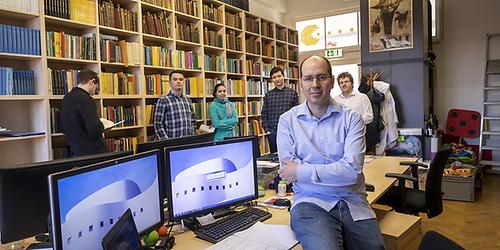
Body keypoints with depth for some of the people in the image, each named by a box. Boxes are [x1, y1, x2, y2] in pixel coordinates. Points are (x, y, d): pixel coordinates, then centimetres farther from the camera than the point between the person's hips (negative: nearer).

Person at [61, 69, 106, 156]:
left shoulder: (66, 98, 9)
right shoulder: (85, 99, -18)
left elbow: (65, 128, 19)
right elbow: (95, 130, -25)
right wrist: (101, 126, -5)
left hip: (77, 152, 8)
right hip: (93, 151, -8)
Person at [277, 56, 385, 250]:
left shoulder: (351, 119, 2)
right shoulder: (288, 121, 3)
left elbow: (352, 170, -10)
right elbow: (288, 171, -6)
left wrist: (302, 171, -10)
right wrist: (336, 171, -9)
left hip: (353, 203, 3)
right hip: (310, 202, -2)